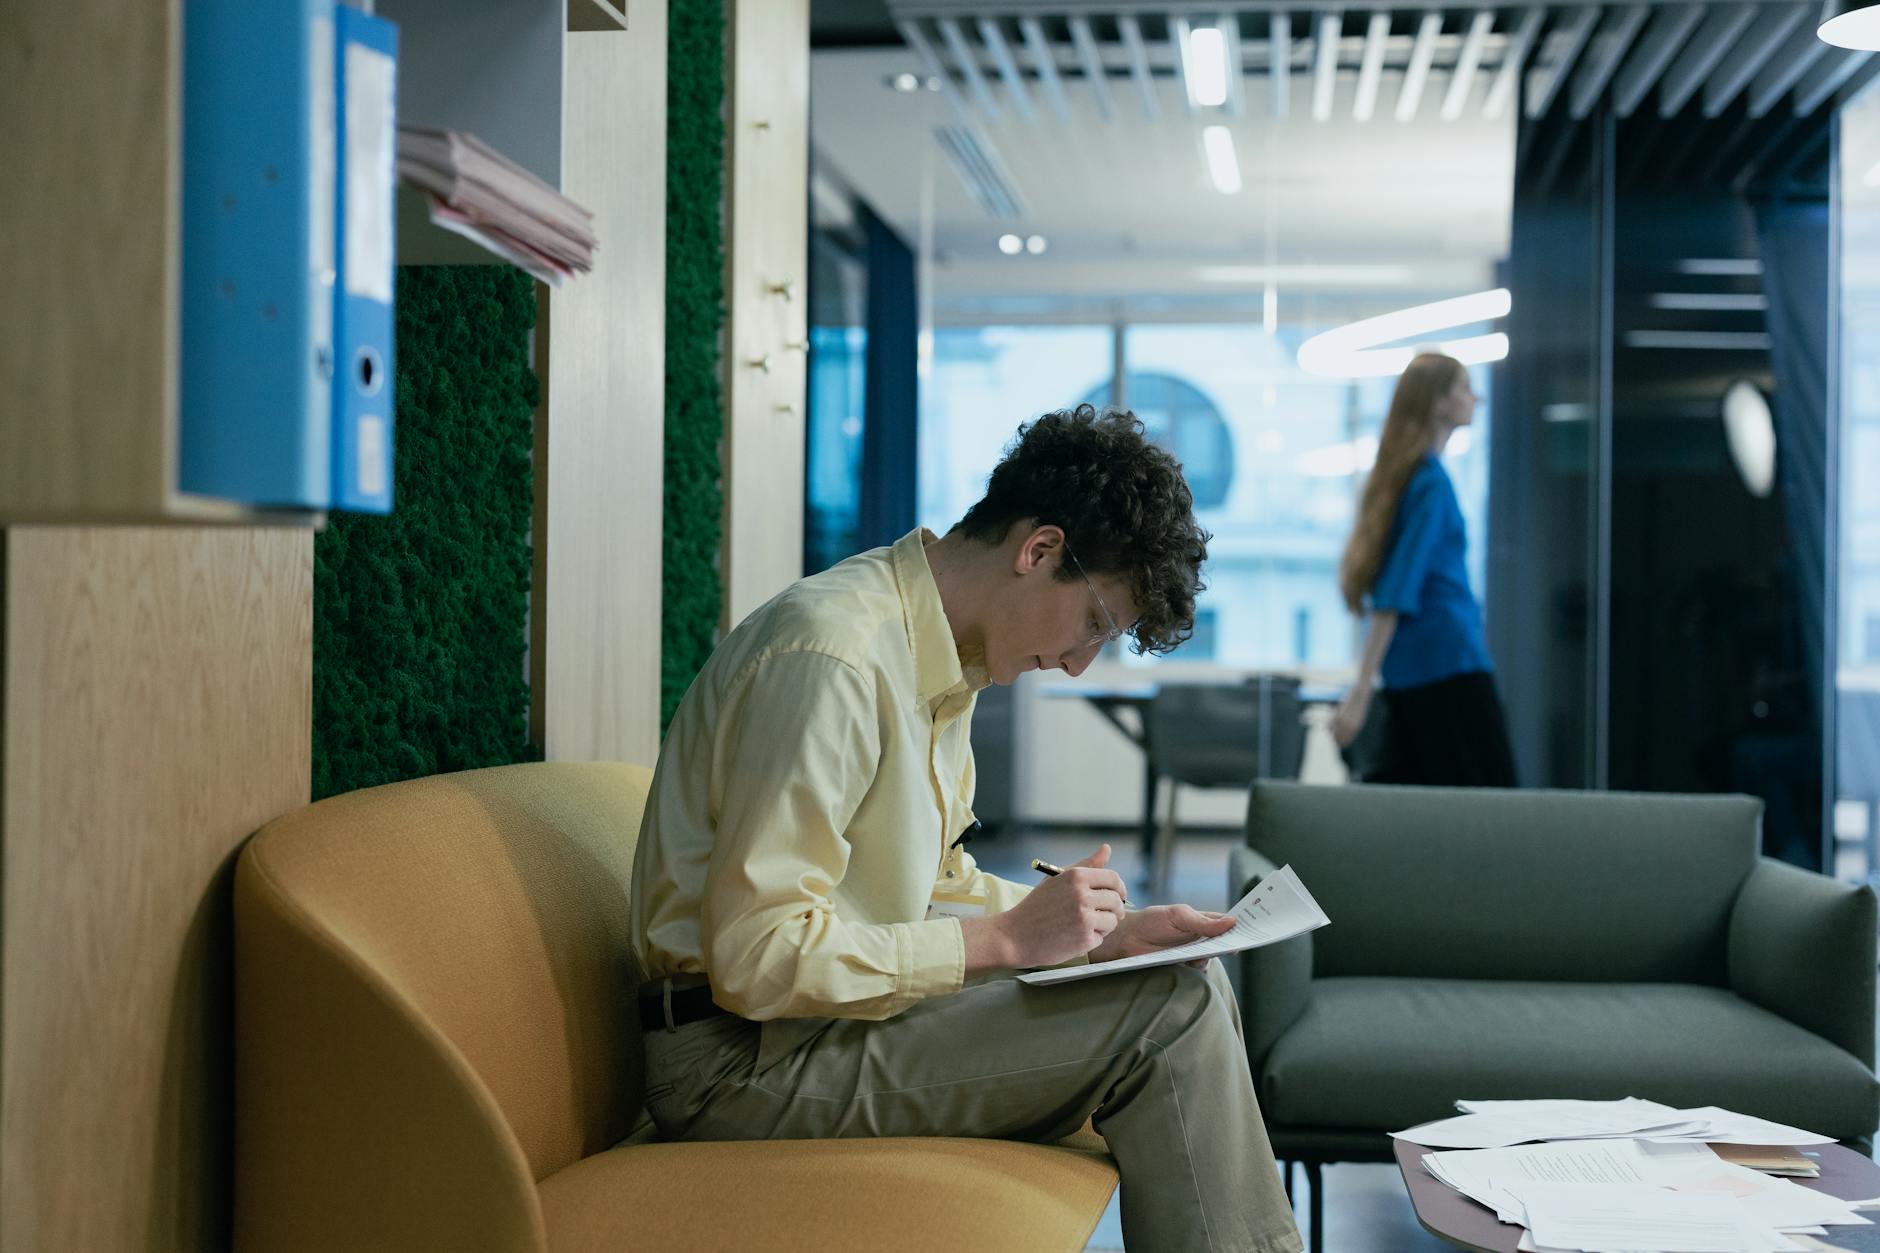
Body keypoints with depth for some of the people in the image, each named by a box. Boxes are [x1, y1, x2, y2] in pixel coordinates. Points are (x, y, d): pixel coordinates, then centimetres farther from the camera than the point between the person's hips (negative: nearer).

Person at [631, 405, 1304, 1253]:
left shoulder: (949, 657, 10)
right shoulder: (833, 656, -22)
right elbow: (756, 957, -26)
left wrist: (1102, 926, 4)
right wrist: (1006, 940, -21)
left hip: (837, 1007, 10)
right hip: (744, 1059, -10)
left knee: (1188, 983, 12)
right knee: (1169, 1016, -16)